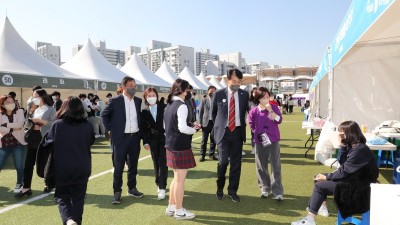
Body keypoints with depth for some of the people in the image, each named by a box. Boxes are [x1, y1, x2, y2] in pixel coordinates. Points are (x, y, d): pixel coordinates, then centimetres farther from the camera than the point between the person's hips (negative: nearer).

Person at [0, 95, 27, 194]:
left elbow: (19, 124, -15)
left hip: (18, 143, -1)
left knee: (19, 166, 6)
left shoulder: (19, 111, 0)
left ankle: (19, 184, 28)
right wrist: (13, 128, -20)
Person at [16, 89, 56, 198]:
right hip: (33, 139, 6)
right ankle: (26, 188, 7)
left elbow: (54, 124, -16)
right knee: (28, 164, 2)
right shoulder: (35, 109, 14)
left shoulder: (51, 109, -6)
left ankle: (50, 186, 24)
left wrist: (40, 121, -19)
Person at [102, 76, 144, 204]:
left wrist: (140, 131, 10)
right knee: (118, 166, 4)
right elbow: (104, 115, 3)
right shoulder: (115, 101, -7)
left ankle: (132, 188, 28)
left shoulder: (138, 101, 6)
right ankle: (117, 192, 15)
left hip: (135, 137, 4)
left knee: (133, 165, 14)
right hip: (120, 138, -4)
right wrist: (109, 130, -1)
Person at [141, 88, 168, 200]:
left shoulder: (164, 107, -4)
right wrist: (145, 142, -2)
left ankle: (162, 188, -4)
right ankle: (159, 184, 24)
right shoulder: (144, 111, 3)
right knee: (156, 163, 9)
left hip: (164, 138, -3)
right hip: (153, 140, 3)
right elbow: (143, 128, 4)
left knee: (163, 162, -6)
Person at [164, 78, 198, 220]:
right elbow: (182, 128, -26)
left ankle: (171, 207, 29)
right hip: (181, 147, -9)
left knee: (177, 178, 20)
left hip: (171, 145, 9)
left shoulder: (169, 105, 10)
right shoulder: (182, 106, -17)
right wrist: (194, 129, -8)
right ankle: (179, 211, 14)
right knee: (180, 179, 2)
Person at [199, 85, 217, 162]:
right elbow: (201, 112, 2)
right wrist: (200, 122, -4)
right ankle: (202, 155, 11)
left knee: (213, 140, 8)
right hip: (206, 122, -1)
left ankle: (212, 154, 20)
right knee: (204, 140, 3)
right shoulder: (204, 100, 2)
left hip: (214, 122, 1)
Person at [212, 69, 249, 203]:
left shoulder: (244, 95, 2)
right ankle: (220, 187, 20)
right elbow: (214, 112, 10)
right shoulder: (219, 94, -3)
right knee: (223, 161, -4)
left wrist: (242, 125, 12)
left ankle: (232, 190, 20)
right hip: (223, 131, -2)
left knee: (236, 162, 6)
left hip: (238, 132, 2)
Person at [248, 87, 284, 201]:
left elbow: (279, 120, -14)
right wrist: (259, 133, 0)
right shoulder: (254, 111, -5)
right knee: (261, 167, 9)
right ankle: (265, 188, 25)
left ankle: (278, 191, 6)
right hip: (260, 142, 1)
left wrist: (270, 110, -22)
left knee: (276, 167, -1)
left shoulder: (274, 107, -3)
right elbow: (252, 126, 8)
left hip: (273, 141, -1)